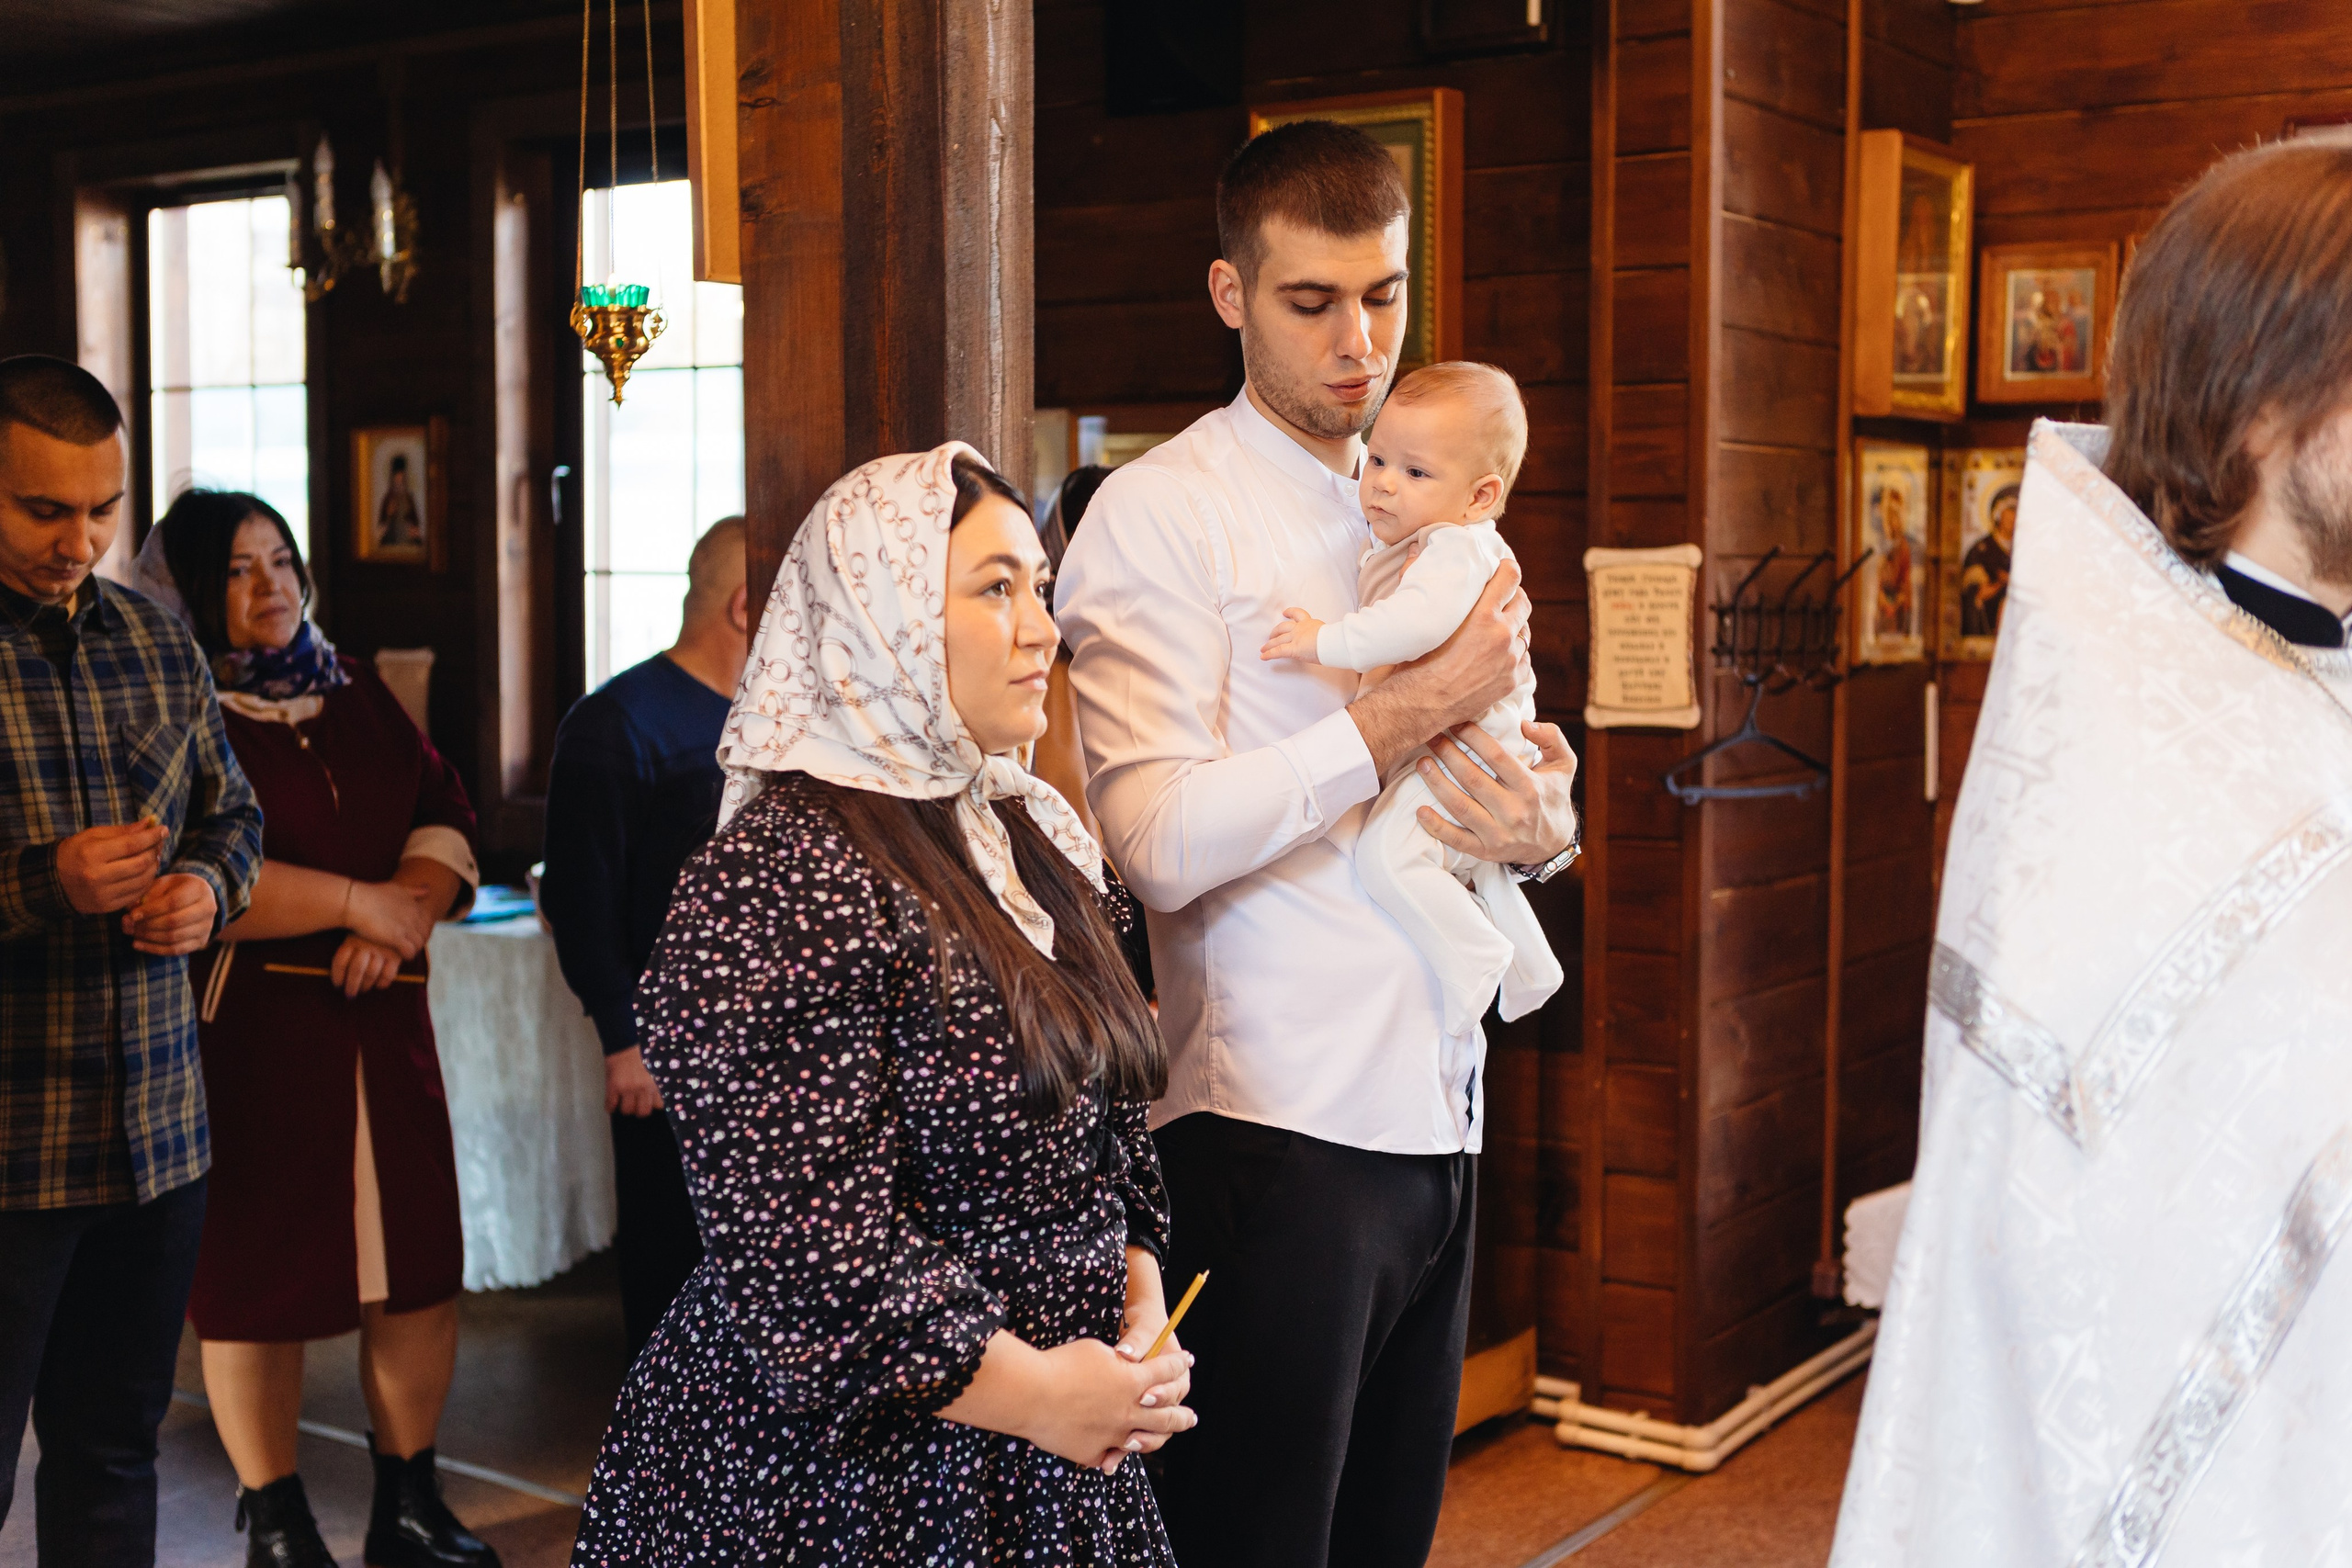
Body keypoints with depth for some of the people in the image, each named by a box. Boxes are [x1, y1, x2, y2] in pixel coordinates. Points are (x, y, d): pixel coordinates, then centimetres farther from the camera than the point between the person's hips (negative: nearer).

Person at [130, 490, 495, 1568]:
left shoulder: (355, 694, 15)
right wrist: (358, 901, -14)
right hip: (239, 1032, -5)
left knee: (418, 1268, 6)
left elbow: (445, 819, 9)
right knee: (256, 1279, 3)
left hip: (380, 1025, 6)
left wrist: (412, 910, -11)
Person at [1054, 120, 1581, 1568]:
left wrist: (1542, 825, -3)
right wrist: (1411, 715, -15)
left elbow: (1498, 763, 21)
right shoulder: (1164, 514, -6)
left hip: (1438, 1114, 7)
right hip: (1279, 1123, -7)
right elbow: (1161, 842, -17)